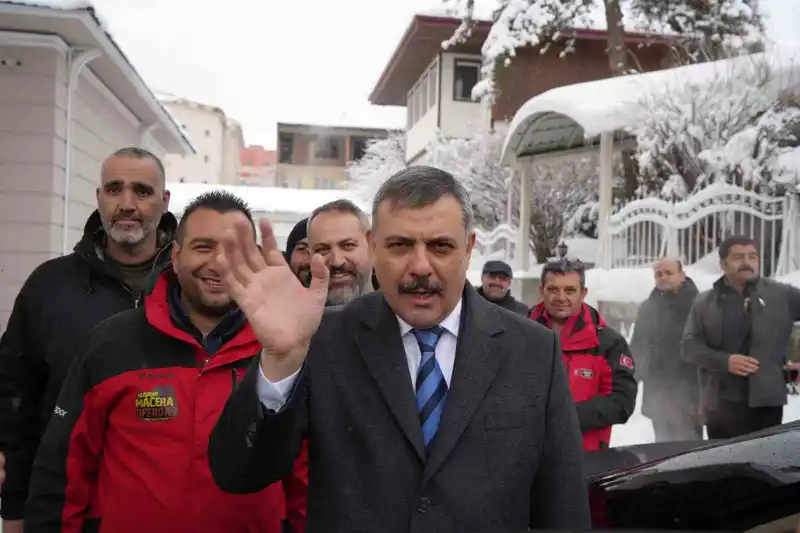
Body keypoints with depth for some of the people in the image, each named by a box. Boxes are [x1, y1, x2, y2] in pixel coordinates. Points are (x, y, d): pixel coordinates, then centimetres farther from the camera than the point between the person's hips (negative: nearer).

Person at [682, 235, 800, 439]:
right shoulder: (704, 303, 6)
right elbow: (689, 345, 2)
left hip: (766, 401, -1)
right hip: (720, 403, 1)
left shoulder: (781, 295, 3)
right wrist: (724, 360, -13)